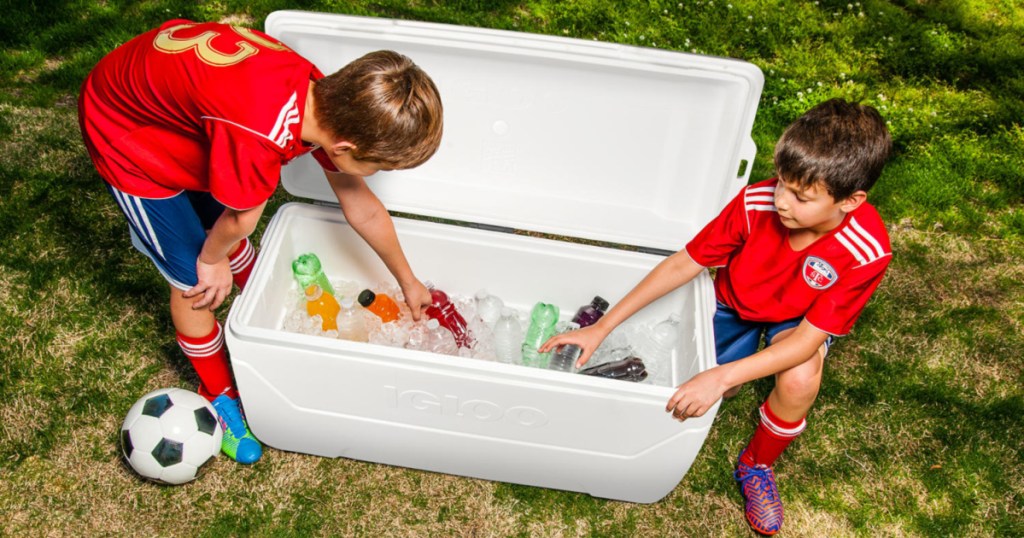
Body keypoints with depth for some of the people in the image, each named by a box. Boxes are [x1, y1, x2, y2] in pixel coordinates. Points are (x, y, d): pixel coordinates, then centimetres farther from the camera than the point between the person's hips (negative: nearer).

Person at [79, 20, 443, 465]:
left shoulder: (327, 99, -17)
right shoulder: (259, 136, -45)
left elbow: (362, 208, -3)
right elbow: (241, 218, -24)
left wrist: (408, 281, 8)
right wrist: (212, 259, -1)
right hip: (124, 131, -6)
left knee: (232, 240, 16)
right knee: (195, 279, 1)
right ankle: (219, 395, 25)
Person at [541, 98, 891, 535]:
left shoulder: (867, 252, -35)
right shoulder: (755, 203, -32)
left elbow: (807, 339, -32)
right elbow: (682, 264, -24)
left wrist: (720, 377, -44)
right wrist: (601, 328, -26)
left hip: (800, 320, -1)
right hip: (736, 302, 2)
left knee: (800, 378, -33)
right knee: (703, 396, -16)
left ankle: (756, 465, -1)